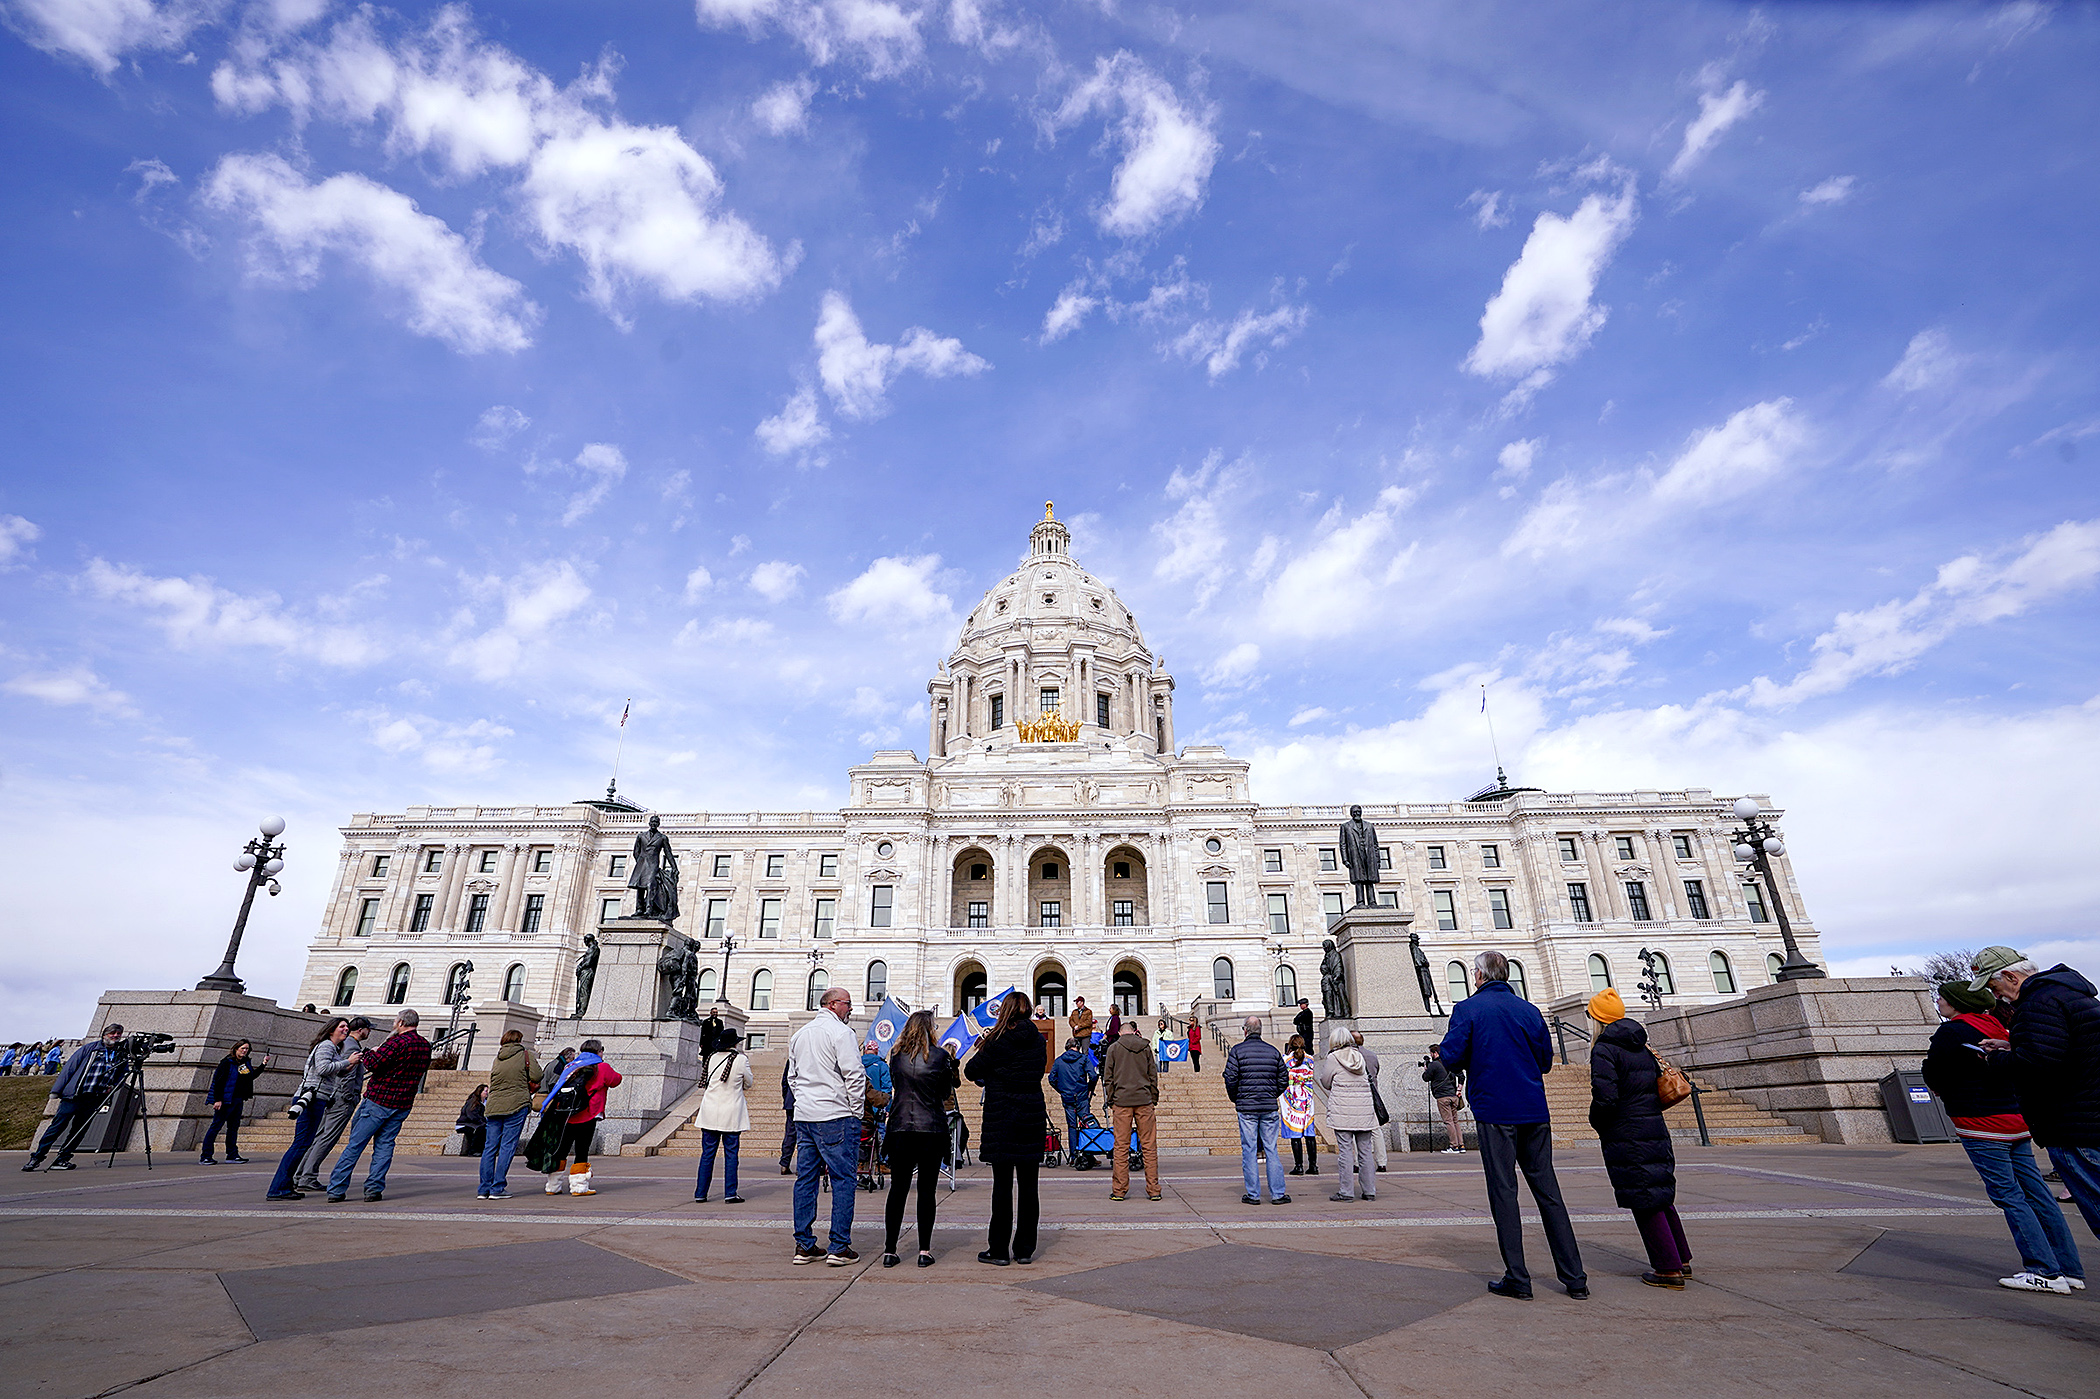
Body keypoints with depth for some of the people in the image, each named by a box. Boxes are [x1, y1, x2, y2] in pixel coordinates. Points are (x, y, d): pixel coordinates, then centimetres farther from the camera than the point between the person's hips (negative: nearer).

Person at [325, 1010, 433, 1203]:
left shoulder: (398, 1042, -15)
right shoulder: (426, 1046, 7)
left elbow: (373, 1063, -22)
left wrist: (371, 1054, 0)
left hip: (379, 1099, -5)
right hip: (403, 1104, 6)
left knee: (354, 1145, 4)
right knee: (384, 1146, 11)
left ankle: (336, 1190, 8)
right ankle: (374, 1189, 6)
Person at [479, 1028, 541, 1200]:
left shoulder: (498, 1058, 15)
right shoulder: (526, 1055, 1)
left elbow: (492, 1082, 17)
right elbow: (536, 1077, -6)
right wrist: (527, 1085, 15)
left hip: (494, 1105, 5)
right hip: (517, 1104, -5)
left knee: (490, 1147, 9)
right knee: (507, 1146, -2)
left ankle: (483, 1189, 10)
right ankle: (497, 1189, -3)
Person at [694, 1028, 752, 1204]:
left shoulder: (711, 1059, 1)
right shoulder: (740, 1060, -9)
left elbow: (705, 1084, 10)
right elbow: (748, 1084, 4)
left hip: (710, 1112, 3)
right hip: (732, 1113, -3)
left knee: (707, 1154, 9)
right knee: (731, 1154, 3)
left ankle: (700, 1193, 13)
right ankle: (730, 1194, 2)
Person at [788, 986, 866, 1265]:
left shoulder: (800, 1035, 15)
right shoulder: (840, 1032, -10)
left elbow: (792, 1076, 21)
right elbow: (853, 1075, -14)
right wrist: (857, 1110, -4)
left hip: (803, 1115, 8)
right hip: (836, 1116, -8)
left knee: (805, 1178, 11)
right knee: (842, 1179, -2)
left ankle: (804, 1245, 16)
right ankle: (840, 1247, 0)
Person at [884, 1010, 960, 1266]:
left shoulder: (896, 1055, 2)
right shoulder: (940, 1055, -7)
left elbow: (895, 1085, 14)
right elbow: (947, 1093, 3)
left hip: (900, 1128, 3)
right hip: (932, 1129, -3)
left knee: (898, 1188, 9)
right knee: (926, 1189, 5)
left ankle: (889, 1251, 12)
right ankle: (924, 1251, 8)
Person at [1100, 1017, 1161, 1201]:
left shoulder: (1113, 1048, 4)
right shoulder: (1145, 1047, 8)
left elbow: (1108, 1077, 2)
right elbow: (1153, 1075, 9)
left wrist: (1110, 1101, 8)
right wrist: (1154, 1099, 15)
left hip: (1121, 1101, -1)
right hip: (1144, 1100, 1)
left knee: (1121, 1146, 3)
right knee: (1149, 1146, 5)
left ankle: (1119, 1190, 5)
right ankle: (1153, 1190, 6)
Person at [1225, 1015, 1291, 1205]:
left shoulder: (1237, 1050, -4)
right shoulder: (1273, 1051, 6)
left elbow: (1231, 1079, -8)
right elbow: (1284, 1079, 8)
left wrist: (1235, 1099, 8)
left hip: (1246, 1108, -3)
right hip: (1270, 1107, 3)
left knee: (1249, 1150, 4)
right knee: (1271, 1150, 8)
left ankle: (1253, 1194, 7)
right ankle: (1278, 1194, 9)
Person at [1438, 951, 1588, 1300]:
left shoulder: (1468, 1009, -6)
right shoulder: (1529, 1010, 8)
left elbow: (1451, 1056, -12)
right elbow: (1546, 1060, 13)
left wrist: (1440, 1052, 10)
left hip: (1494, 1111, -4)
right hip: (1535, 1112, 4)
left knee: (1503, 1191, 2)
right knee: (1548, 1190, 11)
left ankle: (1517, 1279, 4)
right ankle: (1575, 1278, 13)